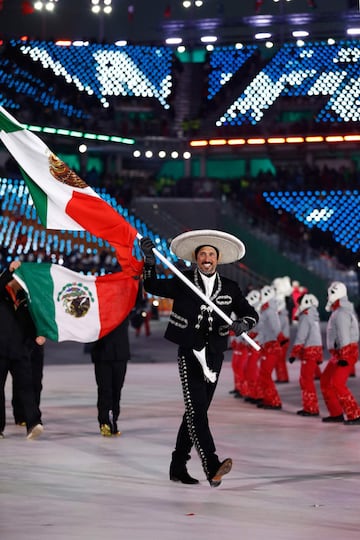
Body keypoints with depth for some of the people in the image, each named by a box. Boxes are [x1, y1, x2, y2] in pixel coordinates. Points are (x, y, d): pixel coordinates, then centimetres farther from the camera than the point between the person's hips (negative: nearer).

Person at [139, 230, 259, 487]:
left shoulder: (230, 288, 7)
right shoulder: (182, 282, 2)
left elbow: (251, 313, 11)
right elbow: (153, 287, 0)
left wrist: (242, 324, -11)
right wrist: (150, 260, -14)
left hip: (213, 356, 3)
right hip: (189, 353, -3)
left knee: (197, 412, 8)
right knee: (196, 409, -16)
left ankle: (178, 466, 19)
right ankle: (213, 466, -26)